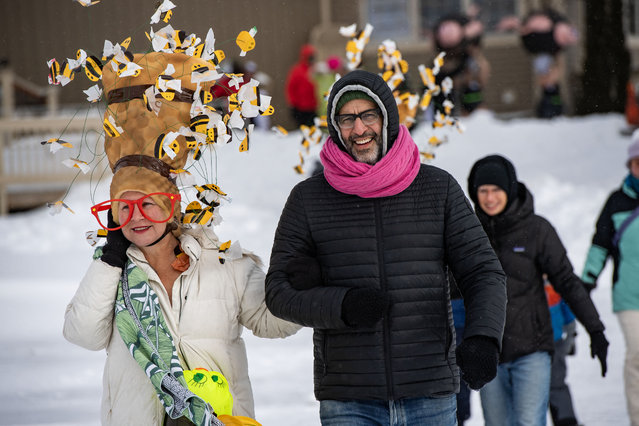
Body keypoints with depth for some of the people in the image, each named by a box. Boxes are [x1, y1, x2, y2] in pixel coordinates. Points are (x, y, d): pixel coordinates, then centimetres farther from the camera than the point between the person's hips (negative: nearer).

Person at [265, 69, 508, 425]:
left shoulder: (439, 189, 6)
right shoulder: (308, 199, 5)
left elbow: (483, 272, 4)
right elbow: (280, 290, 5)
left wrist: (483, 336, -15)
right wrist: (342, 305, -15)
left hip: (430, 394, 1)